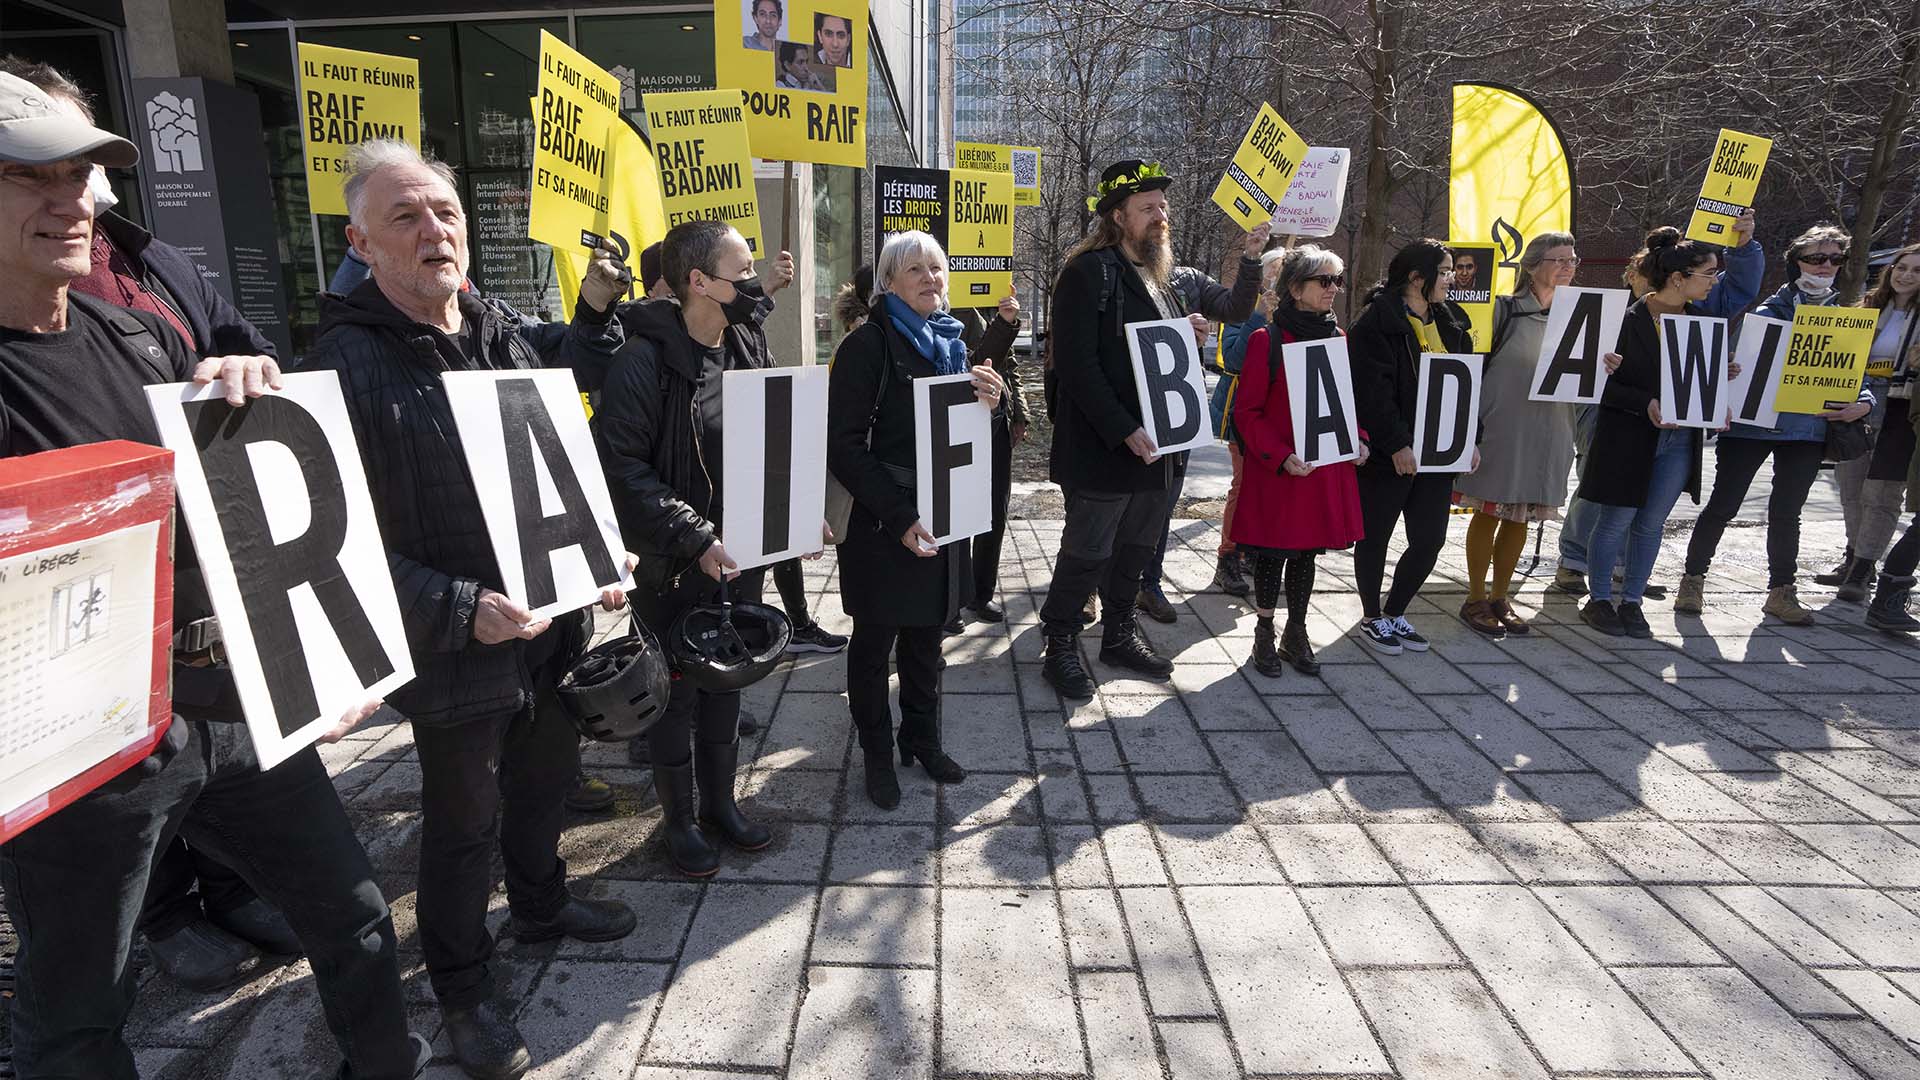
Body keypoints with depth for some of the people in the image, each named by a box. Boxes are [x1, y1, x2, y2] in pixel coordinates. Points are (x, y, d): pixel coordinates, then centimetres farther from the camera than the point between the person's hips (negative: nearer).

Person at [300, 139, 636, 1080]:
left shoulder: (505, 342, 6)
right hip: (454, 654, -6)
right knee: (463, 826, 11)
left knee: (546, 781, 24)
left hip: (552, 628, 6)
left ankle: (539, 904, 51)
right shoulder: (346, 364, -15)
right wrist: (461, 610, -25)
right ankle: (462, 987, 35)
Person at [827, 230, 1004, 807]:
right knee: (874, 642, 9)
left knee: (926, 637, 17)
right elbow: (845, 445, -15)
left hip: (941, 516, 6)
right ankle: (878, 753, 26)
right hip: (882, 521, -6)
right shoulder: (868, 344, -10)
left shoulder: (950, 341, 11)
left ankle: (923, 739, 34)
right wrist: (899, 517, -22)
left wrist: (987, 403, -5)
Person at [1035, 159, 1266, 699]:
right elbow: (1077, 365, -18)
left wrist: (1251, 259, 6)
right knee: (1087, 553, 0)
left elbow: (1235, 308, 24)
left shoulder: (1175, 280, 12)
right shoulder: (1089, 271, -11)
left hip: (1153, 446, 8)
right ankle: (1061, 649, 16)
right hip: (1101, 448, -7)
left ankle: (1119, 635, 34)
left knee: (1136, 547, 18)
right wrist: (1124, 431, -22)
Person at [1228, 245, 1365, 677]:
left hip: (1328, 469, 5)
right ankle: (1264, 636, 20)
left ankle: (1296, 635, 27)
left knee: (1307, 552, 13)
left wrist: (1357, 440, 1)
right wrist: (1280, 457, -20)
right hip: (1277, 472, -5)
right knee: (1273, 552, 4)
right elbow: (1247, 411, -11)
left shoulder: (1339, 339, 9)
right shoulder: (1266, 340, -9)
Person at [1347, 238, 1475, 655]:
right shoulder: (1377, 321, -11)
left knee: (1430, 539, 8)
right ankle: (1372, 617, 23)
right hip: (1388, 454, -7)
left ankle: (1394, 612, 26)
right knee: (1376, 536, 7)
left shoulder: (1451, 323, 14)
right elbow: (1373, 390, -18)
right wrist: (1396, 443, -21)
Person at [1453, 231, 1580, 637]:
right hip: (1500, 429, -5)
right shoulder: (1504, 310, -4)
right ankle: (1475, 600, 13)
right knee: (1489, 512, 1)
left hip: (1547, 435, 5)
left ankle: (1499, 597, 23)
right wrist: (1472, 427, -12)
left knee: (1522, 517, 10)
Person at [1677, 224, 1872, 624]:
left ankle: (1781, 591, 19)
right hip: (1753, 422, -3)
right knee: (1723, 505, -1)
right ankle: (1693, 580, 12)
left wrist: (1864, 401, -7)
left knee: (1787, 510, 8)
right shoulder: (1772, 309, 1)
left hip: (1808, 427, 3)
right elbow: (1743, 356, -3)